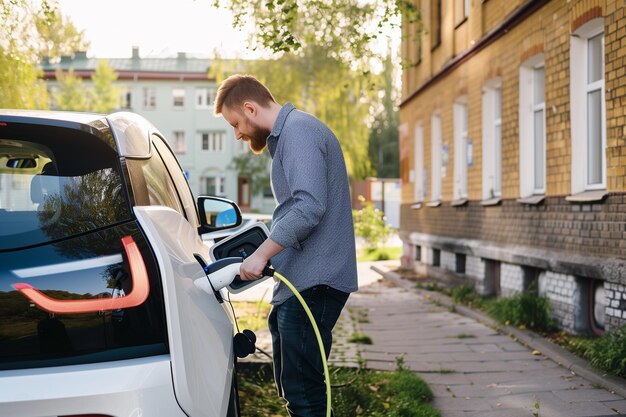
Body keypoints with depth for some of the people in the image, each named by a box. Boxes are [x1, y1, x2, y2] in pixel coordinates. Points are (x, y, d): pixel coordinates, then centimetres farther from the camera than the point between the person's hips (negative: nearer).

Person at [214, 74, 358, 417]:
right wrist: (266, 251, 21)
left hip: (311, 283, -11)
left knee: (301, 389, -8)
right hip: (297, 284, 11)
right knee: (292, 384, 16)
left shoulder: (298, 131, -12)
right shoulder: (288, 133, 22)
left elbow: (308, 206, -24)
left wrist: (262, 254, -20)